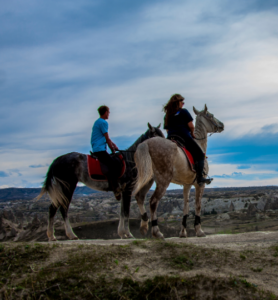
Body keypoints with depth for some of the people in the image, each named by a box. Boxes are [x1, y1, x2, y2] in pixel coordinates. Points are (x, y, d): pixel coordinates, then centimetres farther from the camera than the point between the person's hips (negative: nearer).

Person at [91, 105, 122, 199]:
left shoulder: (98, 122, 22)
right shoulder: (103, 122, -9)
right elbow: (107, 139, -7)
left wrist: (113, 145, 21)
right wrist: (113, 150, 5)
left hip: (97, 149, 11)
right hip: (100, 149, -11)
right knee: (112, 164, -22)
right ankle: (116, 188, -28)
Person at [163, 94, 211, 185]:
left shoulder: (167, 115, 15)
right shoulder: (183, 112, -2)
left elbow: (167, 129, 15)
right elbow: (191, 126, -7)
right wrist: (192, 134, 10)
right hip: (184, 138, -6)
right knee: (200, 155, 1)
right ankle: (200, 177, -12)